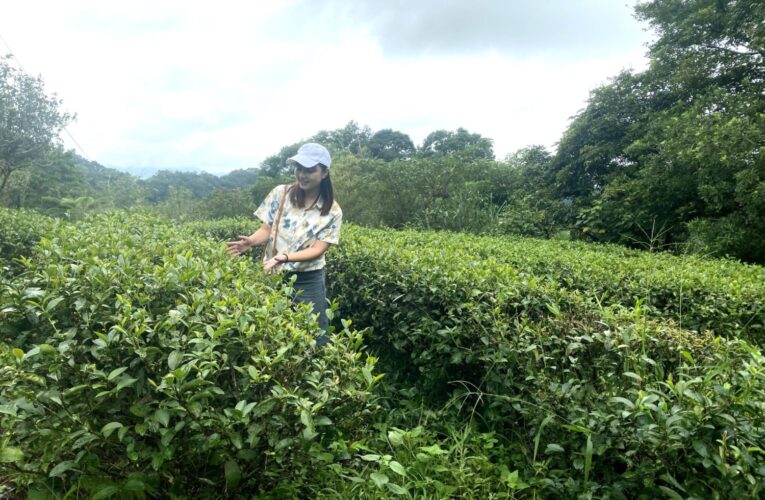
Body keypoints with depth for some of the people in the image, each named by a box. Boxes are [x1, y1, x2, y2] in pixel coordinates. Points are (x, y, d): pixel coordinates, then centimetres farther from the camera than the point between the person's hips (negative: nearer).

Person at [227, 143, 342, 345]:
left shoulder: (332, 211, -7)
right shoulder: (280, 194, -3)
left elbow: (317, 249, -12)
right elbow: (266, 230, -1)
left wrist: (286, 257, -27)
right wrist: (251, 241, -23)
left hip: (308, 283, -1)